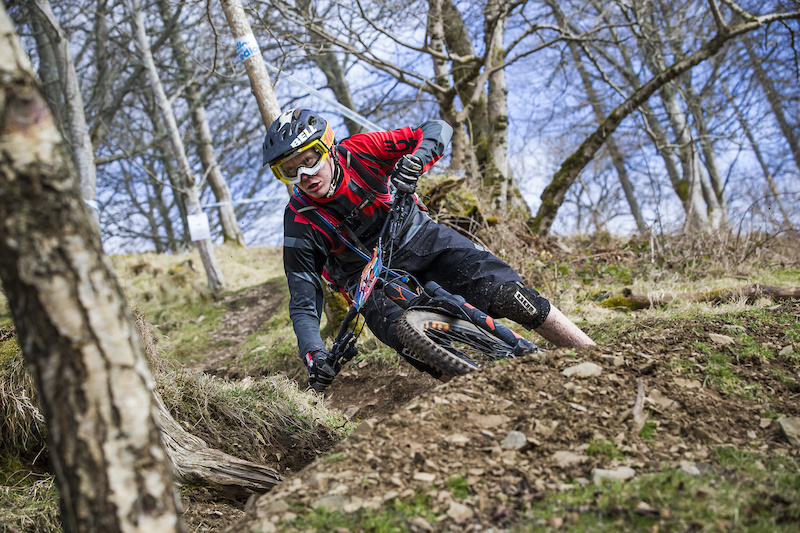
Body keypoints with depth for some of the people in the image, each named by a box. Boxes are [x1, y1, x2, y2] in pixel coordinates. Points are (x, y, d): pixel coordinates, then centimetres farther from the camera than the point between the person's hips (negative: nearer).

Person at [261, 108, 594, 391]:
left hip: (422, 241, 1)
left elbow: (437, 129, -13)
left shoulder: (358, 151, -16)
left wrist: (417, 158, -35)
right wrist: (315, 358, -31)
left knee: (508, 295, -18)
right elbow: (303, 303, -15)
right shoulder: (301, 222, -17)